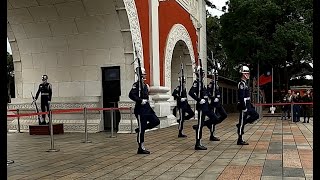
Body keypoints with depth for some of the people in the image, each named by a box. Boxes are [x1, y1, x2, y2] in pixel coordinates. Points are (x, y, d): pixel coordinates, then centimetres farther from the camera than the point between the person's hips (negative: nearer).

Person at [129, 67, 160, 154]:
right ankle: (141, 148, 7)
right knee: (141, 129, -2)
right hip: (140, 109, -9)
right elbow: (131, 95, -25)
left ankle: (140, 129, 17)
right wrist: (141, 101, -27)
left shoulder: (145, 85, 14)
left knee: (156, 121, 4)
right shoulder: (136, 84, -13)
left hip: (147, 108, 9)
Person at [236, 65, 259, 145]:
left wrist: (251, 105, 21)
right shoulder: (241, 84, -17)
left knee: (256, 115, 13)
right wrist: (244, 108, -25)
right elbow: (241, 97, -23)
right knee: (242, 122, -3)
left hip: (247, 105, 10)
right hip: (244, 105, -10)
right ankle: (240, 140, 5)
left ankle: (241, 125, 13)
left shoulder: (245, 83, 16)